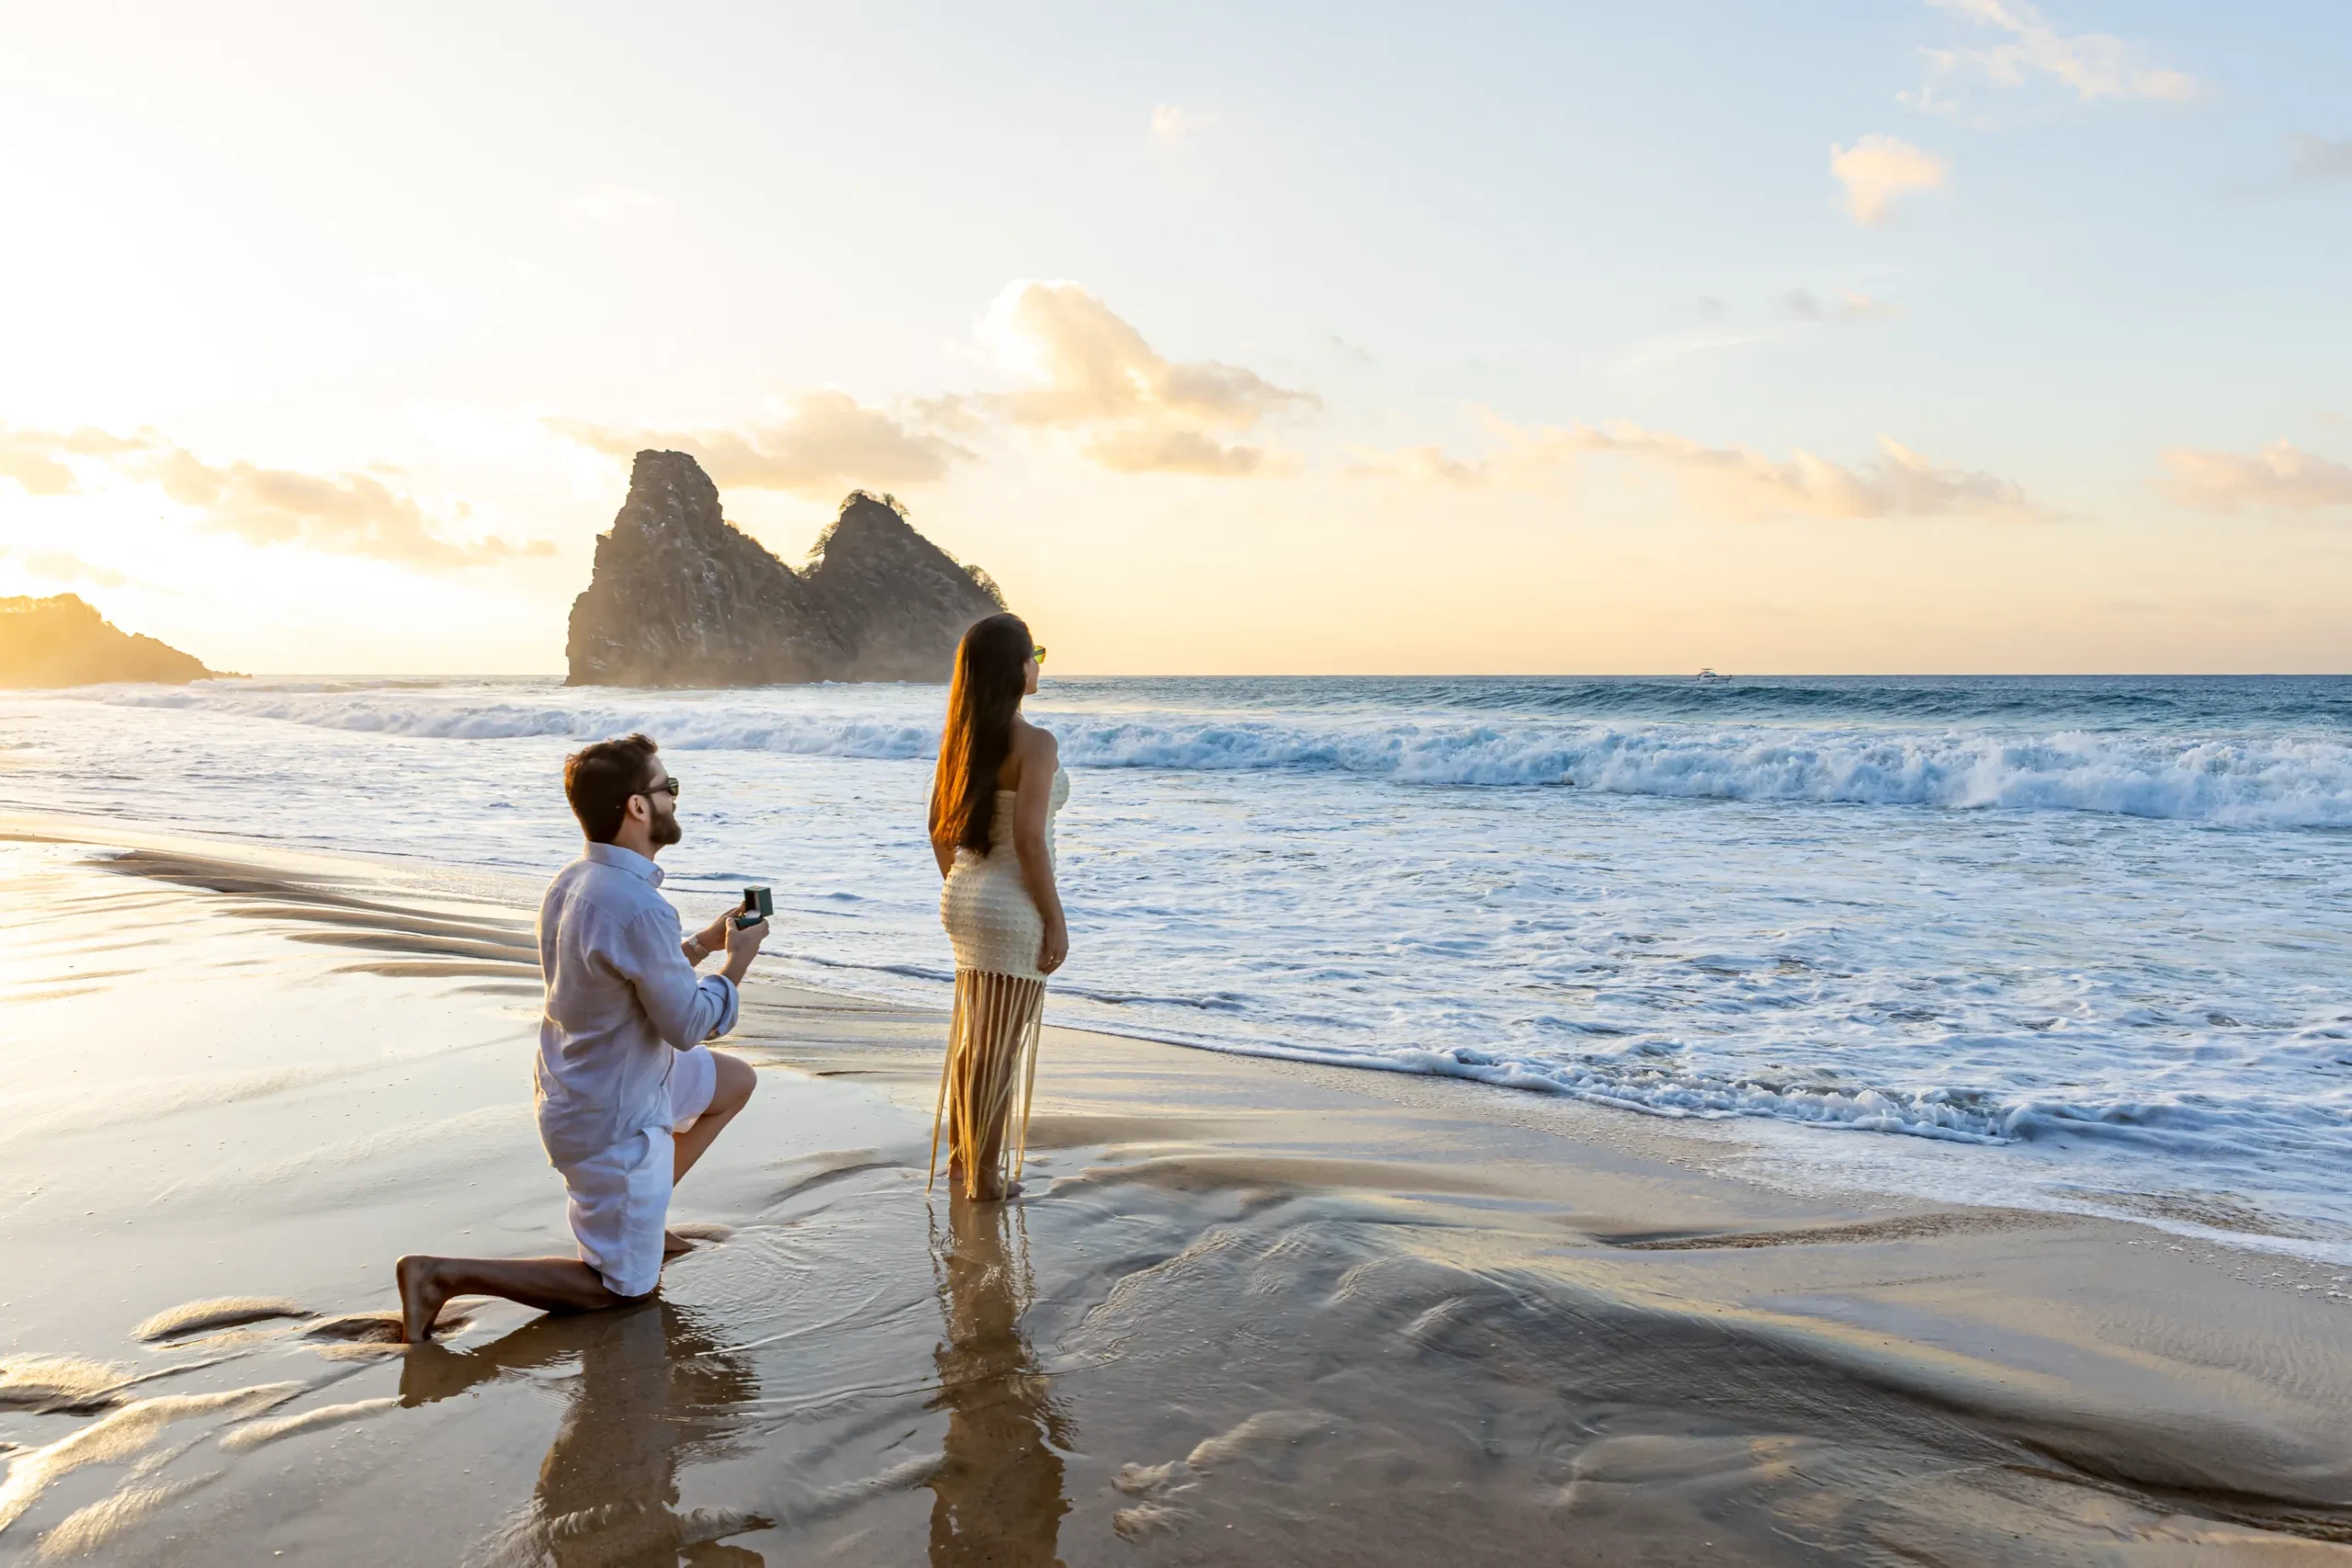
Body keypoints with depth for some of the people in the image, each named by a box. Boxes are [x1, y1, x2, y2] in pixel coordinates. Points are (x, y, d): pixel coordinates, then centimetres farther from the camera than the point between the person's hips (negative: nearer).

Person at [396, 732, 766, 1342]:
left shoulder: (572, 882, -2)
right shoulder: (640, 909, -31)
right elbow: (688, 1024, -20)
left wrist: (702, 943, 8)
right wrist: (738, 960, -6)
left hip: (575, 1085, 9)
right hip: (615, 1123, -9)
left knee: (735, 1081, 26)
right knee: (622, 1289, 7)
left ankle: (636, 1218, 28)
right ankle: (442, 1273, 0)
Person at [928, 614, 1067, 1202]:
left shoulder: (961, 736, 5)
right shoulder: (1034, 744, -19)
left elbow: (939, 825, 11)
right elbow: (1028, 839, -23)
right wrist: (1056, 920, -15)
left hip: (964, 900, 8)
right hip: (1013, 908, -8)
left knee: (971, 1038, 22)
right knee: (1001, 1047, 5)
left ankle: (961, 1155, 35)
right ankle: (985, 1175, 17)